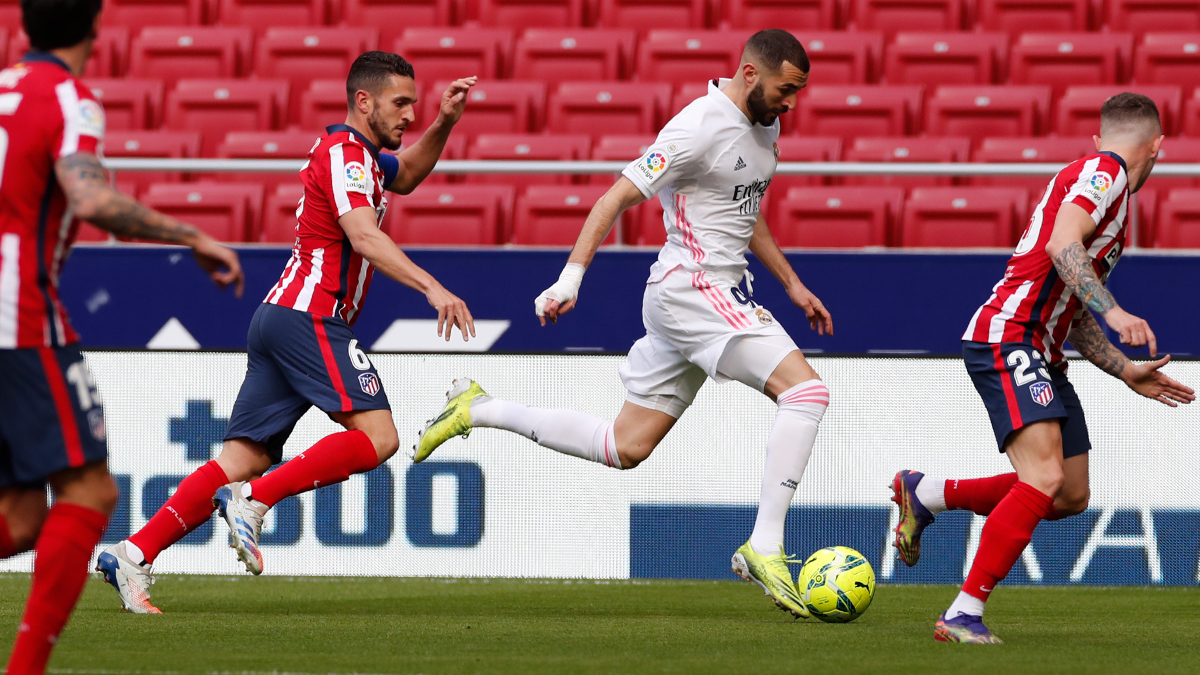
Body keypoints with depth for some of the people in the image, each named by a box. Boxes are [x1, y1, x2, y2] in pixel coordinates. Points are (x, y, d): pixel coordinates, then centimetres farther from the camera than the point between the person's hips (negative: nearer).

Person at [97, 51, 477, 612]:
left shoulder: (356, 155, 22)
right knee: (377, 437, -16)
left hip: (280, 317, 10)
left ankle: (134, 555, -6)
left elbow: (405, 175, 41)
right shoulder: (345, 153, -8)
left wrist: (444, 122, 23)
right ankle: (253, 500, -19)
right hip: (310, 318, -10)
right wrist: (432, 287, -31)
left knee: (244, 460, 3)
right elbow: (363, 236, -22)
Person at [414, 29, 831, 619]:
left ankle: (479, 411, 22)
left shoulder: (764, 126, 13)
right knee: (806, 391, -21)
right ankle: (764, 548, -21)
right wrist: (572, 276, -22)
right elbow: (617, 197, -17)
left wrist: (791, 284, 27)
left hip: (720, 294, 10)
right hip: (692, 287, -10)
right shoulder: (699, 127, -17)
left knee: (625, 448, 11)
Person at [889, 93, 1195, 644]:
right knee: (1044, 479, -23)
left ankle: (925, 494, 25)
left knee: (1070, 497, 11)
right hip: (1008, 338, -10)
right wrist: (1114, 312, -32)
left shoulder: (1107, 189, 26)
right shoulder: (1101, 171, -5)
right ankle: (964, 615, -21)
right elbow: (1061, 245, -23)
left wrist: (1127, 372, 23)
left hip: (1041, 356, 10)